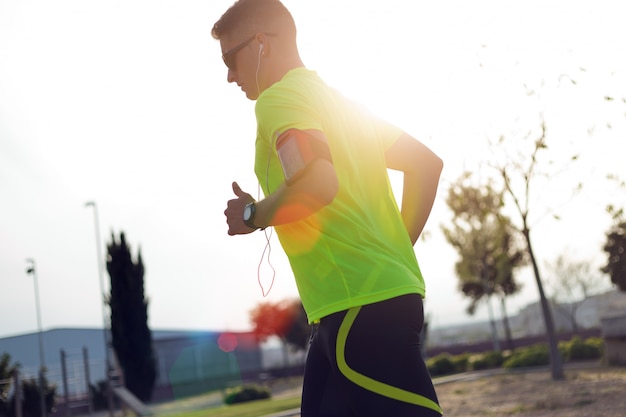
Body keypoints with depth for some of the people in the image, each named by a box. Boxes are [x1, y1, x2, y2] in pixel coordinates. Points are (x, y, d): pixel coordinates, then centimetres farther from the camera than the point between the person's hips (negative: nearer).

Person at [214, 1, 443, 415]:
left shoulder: (279, 97, -6)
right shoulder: (337, 100, 21)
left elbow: (316, 183, -25)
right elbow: (427, 163, 21)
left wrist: (252, 216, -6)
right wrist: (398, 251, 19)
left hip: (360, 304, -10)